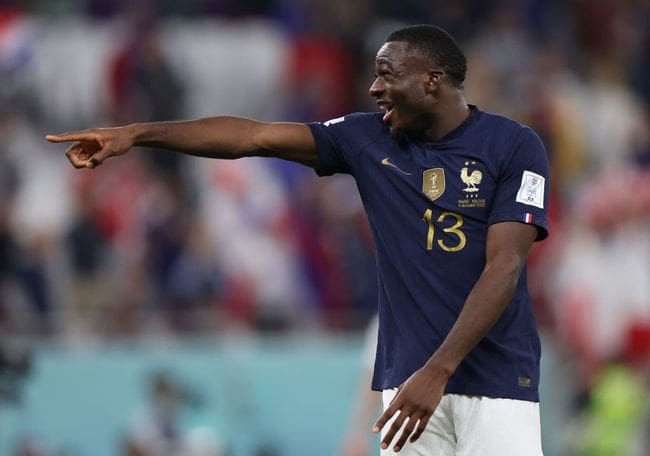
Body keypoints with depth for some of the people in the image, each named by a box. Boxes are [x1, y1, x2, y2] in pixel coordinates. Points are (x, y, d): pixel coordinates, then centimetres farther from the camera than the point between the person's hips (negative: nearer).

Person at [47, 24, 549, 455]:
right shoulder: (368, 139, 8)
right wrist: (137, 134, -7)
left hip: (496, 377, -4)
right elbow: (251, 135, 3)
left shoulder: (513, 146, -5)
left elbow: (504, 268, -13)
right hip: (408, 373, 4)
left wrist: (437, 372, -20)